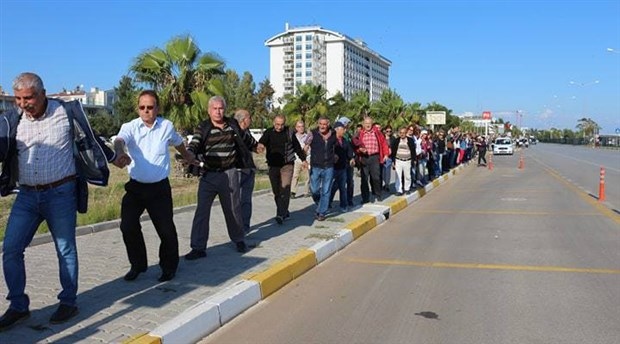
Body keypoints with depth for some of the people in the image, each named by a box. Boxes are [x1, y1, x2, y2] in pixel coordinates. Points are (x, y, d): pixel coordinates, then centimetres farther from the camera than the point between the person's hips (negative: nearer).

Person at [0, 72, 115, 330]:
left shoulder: (66, 112, -6)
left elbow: (89, 139, 8)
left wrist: (112, 157, 19)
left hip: (61, 193, -3)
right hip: (26, 195, 3)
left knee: (66, 250, 7)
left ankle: (68, 302, 22)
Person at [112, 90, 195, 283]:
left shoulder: (167, 126, 0)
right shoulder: (130, 127, -7)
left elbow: (178, 143, 21)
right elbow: (119, 140, -29)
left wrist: (187, 157, 40)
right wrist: (120, 154, -53)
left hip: (160, 187, 0)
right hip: (135, 187, 0)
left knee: (166, 229, -1)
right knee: (128, 225, -3)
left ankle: (169, 266, 23)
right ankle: (137, 265, 20)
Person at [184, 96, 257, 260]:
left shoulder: (232, 125, 3)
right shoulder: (203, 128, -4)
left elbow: (245, 137, 22)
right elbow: (194, 145, -16)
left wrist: (255, 146, 38)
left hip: (229, 174, 2)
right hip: (208, 175, -1)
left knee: (233, 210, 14)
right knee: (202, 210, -6)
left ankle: (239, 240, 34)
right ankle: (198, 247, 1)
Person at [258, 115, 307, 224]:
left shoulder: (289, 133, 2)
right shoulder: (269, 132, 2)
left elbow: (297, 147, 14)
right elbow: (262, 140, -17)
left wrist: (303, 159, 21)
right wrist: (260, 144, -41)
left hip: (287, 165, -2)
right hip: (273, 166, 2)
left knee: (285, 190, -14)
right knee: (276, 191, 8)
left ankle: (281, 215, -16)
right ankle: (284, 211, 24)